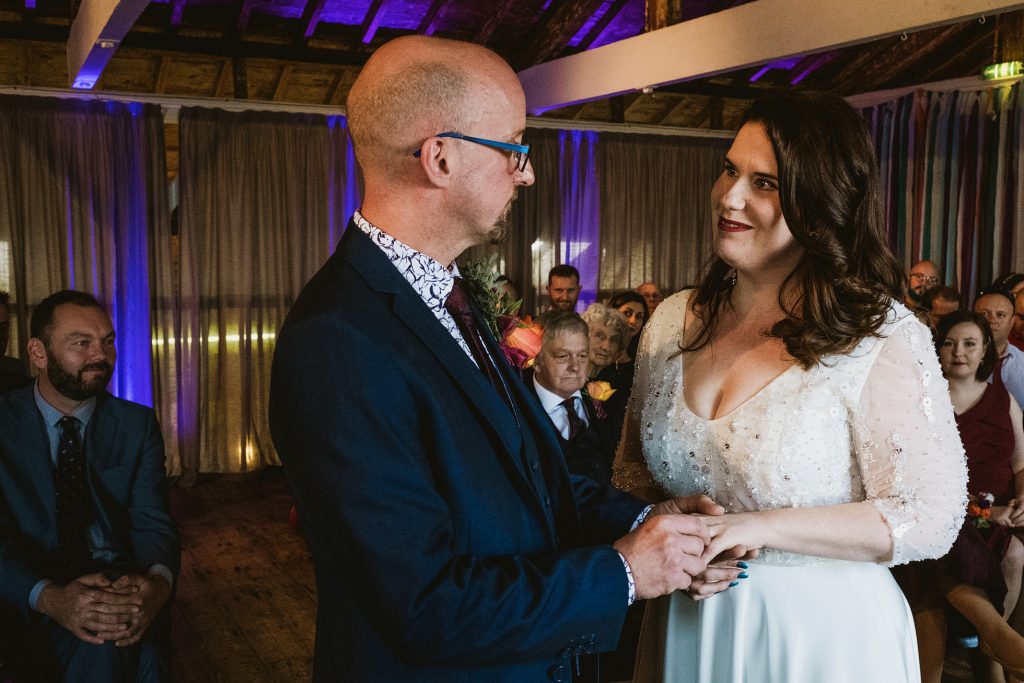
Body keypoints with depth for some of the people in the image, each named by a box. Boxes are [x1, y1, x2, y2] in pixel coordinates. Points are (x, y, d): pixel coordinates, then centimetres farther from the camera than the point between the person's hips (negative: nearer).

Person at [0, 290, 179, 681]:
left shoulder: (137, 424, 7)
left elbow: (152, 521, -2)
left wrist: (158, 580, -26)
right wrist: (50, 598, -30)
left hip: (120, 586, 2)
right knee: (105, 651, -32)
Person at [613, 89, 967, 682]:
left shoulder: (885, 339, -16)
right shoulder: (674, 321, -1)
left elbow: (930, 519, -15)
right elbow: (632, 469, 7)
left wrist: (762, 528, -23)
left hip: (822, 635, -4)